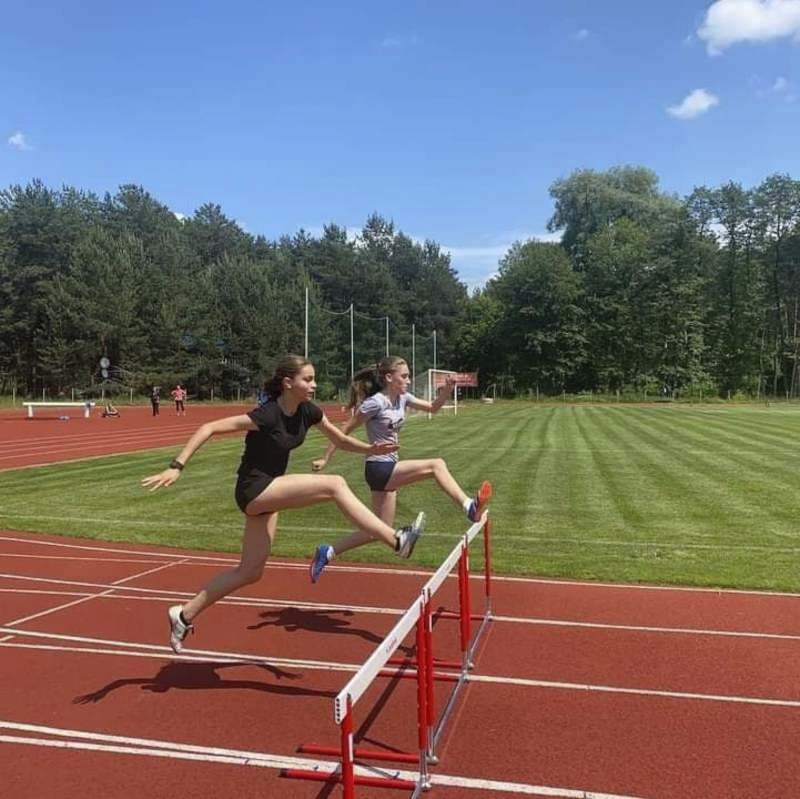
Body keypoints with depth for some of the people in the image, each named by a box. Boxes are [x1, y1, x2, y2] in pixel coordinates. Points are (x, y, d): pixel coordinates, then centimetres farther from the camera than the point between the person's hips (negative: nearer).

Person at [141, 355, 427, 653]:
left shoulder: (308, 412, -2)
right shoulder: (268, 415, -23)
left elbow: (342, 440, 10)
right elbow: (209, 428, -22)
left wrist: (372, 449, -8)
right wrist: (176, 467, -27)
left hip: (270, 490, 9)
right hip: (253, 489, -9)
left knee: (251, 572, 14)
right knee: (335, 484, -22)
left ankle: (185, 614, 28)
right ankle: (397, 540, -21)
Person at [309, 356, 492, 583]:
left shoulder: (402, 398, 7)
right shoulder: (376, 402, -15)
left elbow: (432, 408, 15)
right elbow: (345, 430, -10)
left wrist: (446, 392, -4)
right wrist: (325, 459, -8)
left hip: (390, 469, 9)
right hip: (379, 469, -9)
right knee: (436, 465, -19)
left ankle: (327, 552, 20)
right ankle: (469, 507, -22)